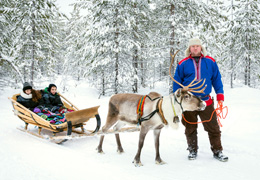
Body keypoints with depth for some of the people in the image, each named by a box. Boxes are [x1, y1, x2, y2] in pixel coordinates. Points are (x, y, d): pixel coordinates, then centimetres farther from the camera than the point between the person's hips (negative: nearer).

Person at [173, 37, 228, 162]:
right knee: (190, 129, 10)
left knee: (213, 128, 3)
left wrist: (220, 95, 1)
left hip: (206, 101, 0)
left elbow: (217, 79, 8)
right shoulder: (183, 64, 3)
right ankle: (192, 150, 26)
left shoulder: (210, 62, 5)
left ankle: (217, 151, 17)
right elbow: (177, 83, 7)